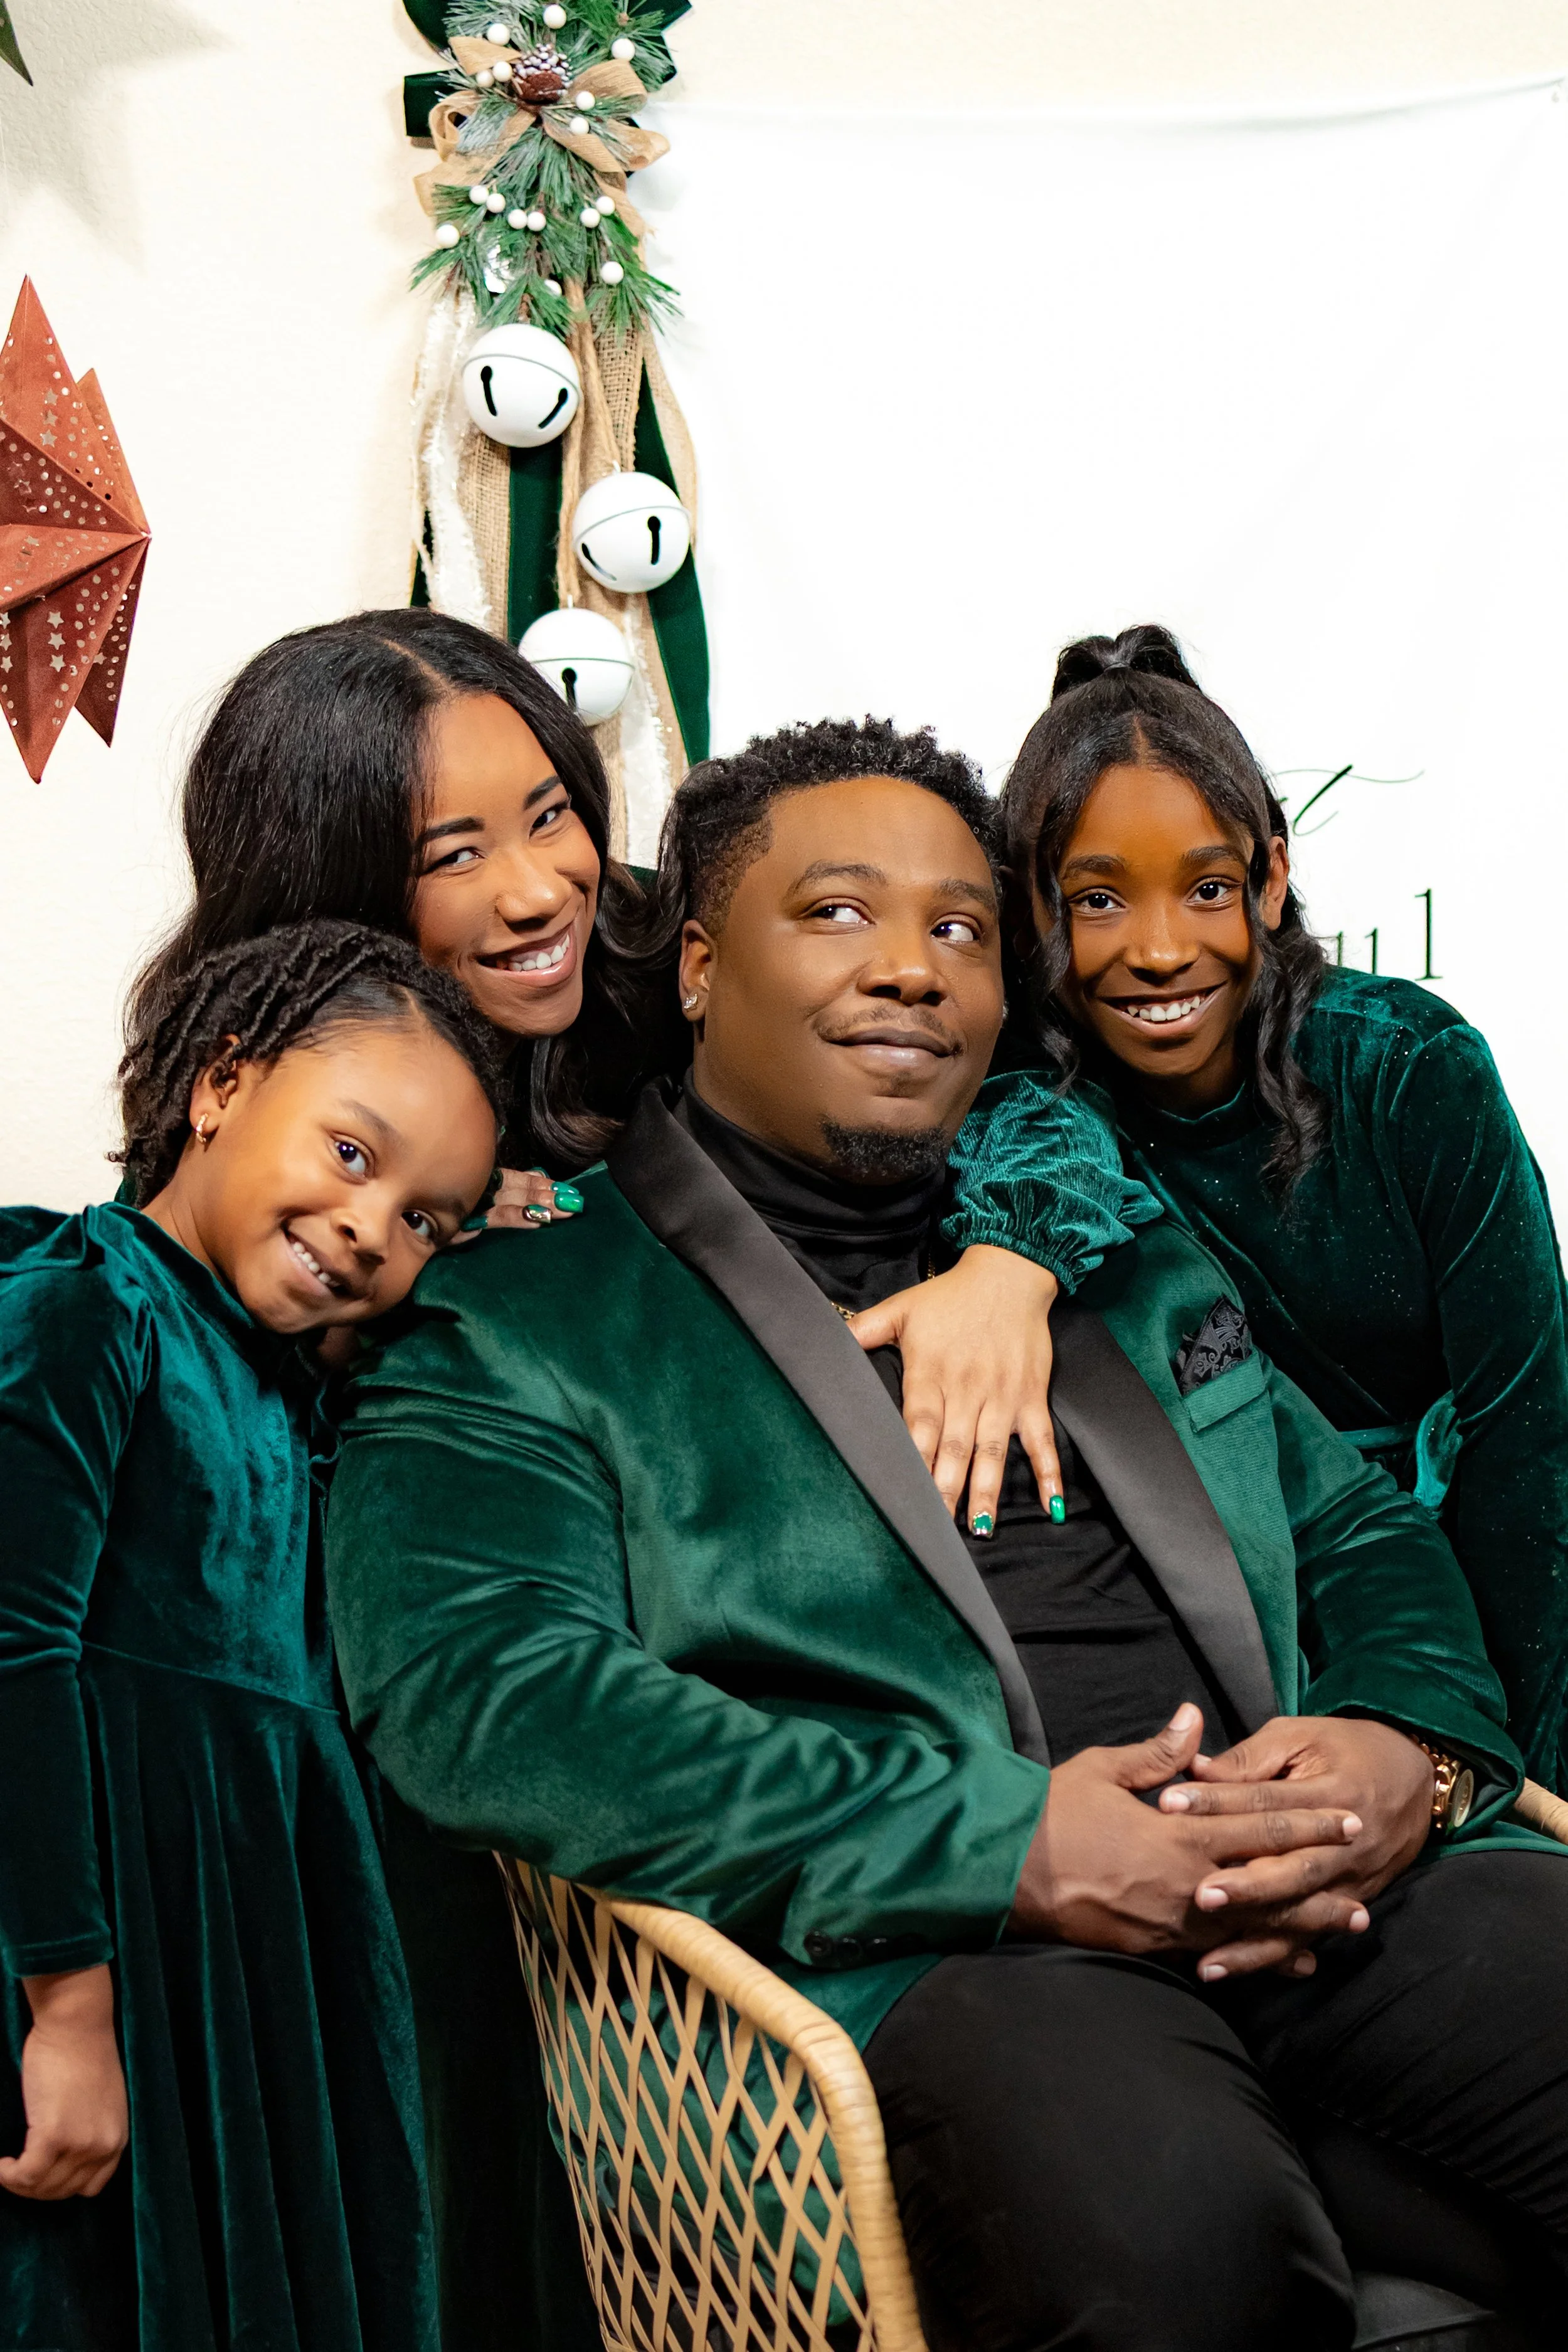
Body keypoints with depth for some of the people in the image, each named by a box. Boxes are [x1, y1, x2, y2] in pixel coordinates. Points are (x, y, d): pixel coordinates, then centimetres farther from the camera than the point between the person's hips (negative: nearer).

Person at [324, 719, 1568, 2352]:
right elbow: (475, 1691, -9)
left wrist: (1414, 1747, 0)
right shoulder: (523, 1320, 6)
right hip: (924, 1955, -5)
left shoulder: (1116, 1251, 25)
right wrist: (1008, 1844, -16)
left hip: (1344, 1888, 6)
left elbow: (1361, 1528, 26)